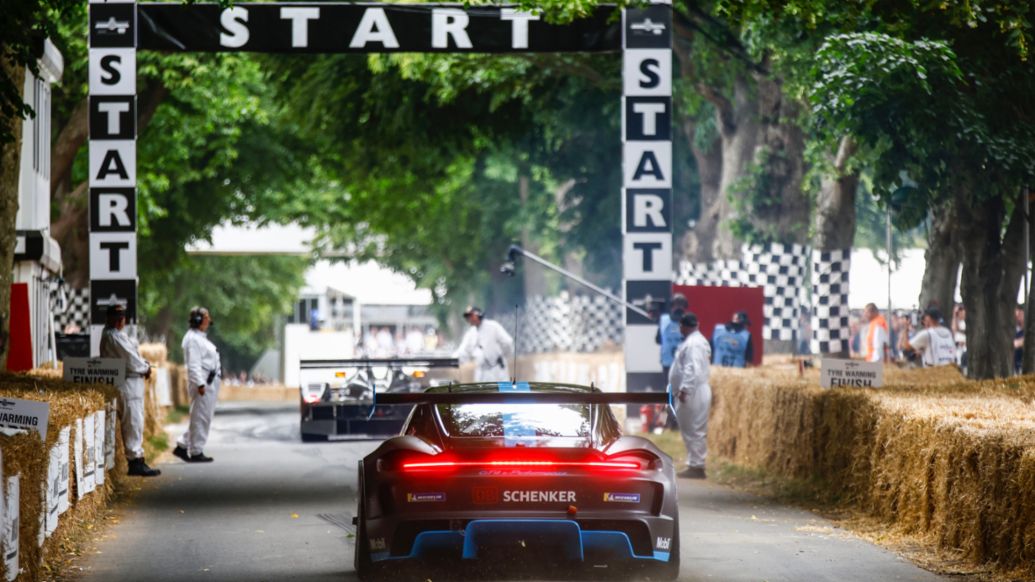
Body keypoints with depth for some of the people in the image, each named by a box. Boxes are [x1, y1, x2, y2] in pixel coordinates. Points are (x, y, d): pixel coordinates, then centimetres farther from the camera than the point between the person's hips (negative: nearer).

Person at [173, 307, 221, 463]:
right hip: (202, 383, -11)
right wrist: (200, 384, -26)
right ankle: (196, 452, 0)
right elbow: (193, 364, -21)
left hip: (211, 382, 11)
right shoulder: (193, 339, -13)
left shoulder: (201, 337, 20)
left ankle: (182, 446, 19)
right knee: (201, 418, -6)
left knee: (202, 418, 14)